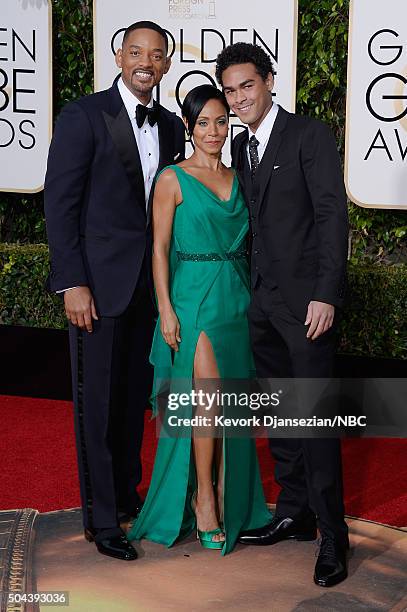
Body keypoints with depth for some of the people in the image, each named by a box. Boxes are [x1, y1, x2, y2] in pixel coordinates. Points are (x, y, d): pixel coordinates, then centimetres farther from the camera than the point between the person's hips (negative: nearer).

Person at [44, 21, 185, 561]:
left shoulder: (171, 127, 10)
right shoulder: (84, 116, -8)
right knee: (97, 400, 1)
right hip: (100, 282, -6)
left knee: (135, 395, 15)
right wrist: (72, 283, -16)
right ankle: (101, 519, 11)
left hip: (148, 283, 6)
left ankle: (127, 492, 31)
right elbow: (60, 203, -11)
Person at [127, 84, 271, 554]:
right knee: (208, 398, -12)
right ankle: (202, 496, 2)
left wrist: (251, 299, 11)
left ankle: (230, 497, 20)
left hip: (236, 299, 5)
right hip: (194, 298, -5)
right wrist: (166, 309, -11)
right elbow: (160, 249, -5)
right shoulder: (173, 180, -3)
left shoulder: (237, 179, 12)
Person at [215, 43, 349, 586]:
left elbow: (332, 215, -13)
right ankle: (294, 515, 24)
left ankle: (332, 535, 1)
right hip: (262, 300, 7)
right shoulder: (241, 146, 14)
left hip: (306, 299, -7)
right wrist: (249, 287, 9)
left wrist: (325, 295, -19)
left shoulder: (310, 135, -8)